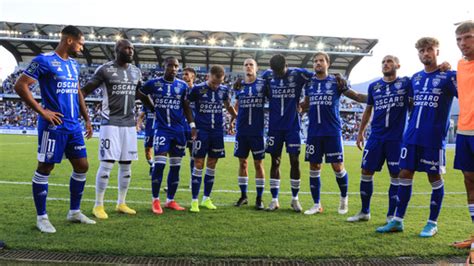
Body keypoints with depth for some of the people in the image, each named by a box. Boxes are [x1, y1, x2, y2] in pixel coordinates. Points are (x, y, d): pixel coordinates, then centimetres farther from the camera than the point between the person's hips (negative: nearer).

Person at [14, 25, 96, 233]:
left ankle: (74, 212, 23)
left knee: (82, 166, 9)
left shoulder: (74, 64, 15)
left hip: (74, 126, 8)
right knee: (44, 169, 2)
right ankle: (41, 217, 14)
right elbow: (20, 86, -12)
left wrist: (87, 119, 18)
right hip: (54, 125, -8)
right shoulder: (44, 60, -8)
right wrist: (42, 111, -14)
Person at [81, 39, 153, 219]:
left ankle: (121, 203, 21)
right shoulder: (105, 69, -5)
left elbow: (142, 95, 24)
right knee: (107, 163, -8)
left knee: (126, 164, 8)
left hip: (129, 123, 6)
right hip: (111, 122, -6)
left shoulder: (136, 71, 12)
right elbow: (85, 90, -3)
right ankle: (98, 205, 6)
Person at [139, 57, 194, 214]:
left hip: (178, 130, 3)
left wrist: (192, 125, 6)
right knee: (159, 164, -12)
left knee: (175, 166, 7)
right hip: (162, 129, -3)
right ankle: (155, 201, 4)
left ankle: (170, 200, 19)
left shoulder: (182, 85, 6)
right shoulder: (153, 83, -1)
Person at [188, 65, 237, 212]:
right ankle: (194, 201, 4)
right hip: (201, 131, -4)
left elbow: (228, 106, 22)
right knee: (198, 164, -4)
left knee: (212, 164, 9)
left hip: (217, 132, 4)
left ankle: (206, 199, 22)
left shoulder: (224, 90, 5)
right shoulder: (197, 89, -7)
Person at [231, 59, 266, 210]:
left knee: (258, 164, 2)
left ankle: (259, 198, 13)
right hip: (241, 130, 3)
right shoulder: (239, 85, 8)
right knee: (242, 162, 9)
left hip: (258, 131, -3)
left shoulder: (263, 84, -1)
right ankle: (243, 195, 22)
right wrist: (231, 120, 9)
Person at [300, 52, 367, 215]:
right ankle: (317, 205, 17)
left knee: (337, 167, 0)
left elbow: (357, 96, 1)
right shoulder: (309, 83, 10)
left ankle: (344, 198, 26)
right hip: (314, 132, 3)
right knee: (314, 168, 5)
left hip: (332, 132, -3)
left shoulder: (336, 82, 0)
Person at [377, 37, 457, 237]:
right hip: (411, 136, 5)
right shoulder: (415, 78, 14)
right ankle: (397, 221, 14)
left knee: (434, 178, 4)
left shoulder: (448, 76, -3)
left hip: (434, 138, -5)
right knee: (405, 174, 5)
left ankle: (433, 223, 18)